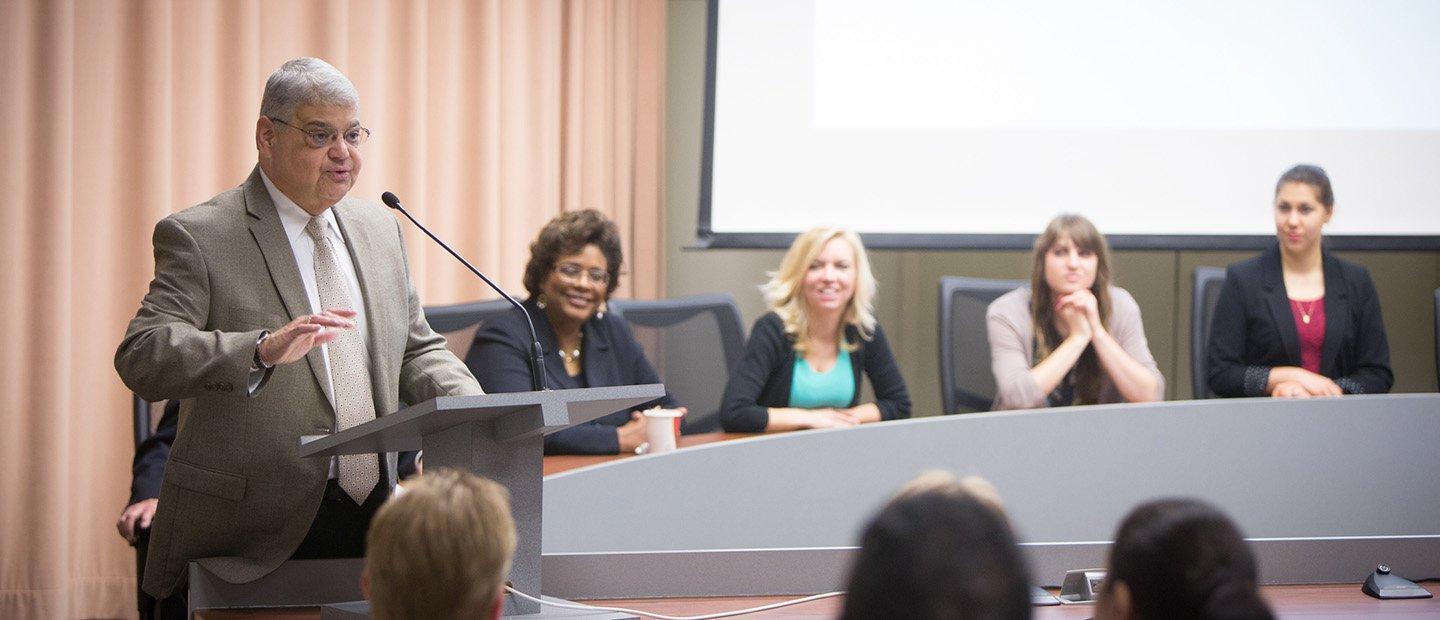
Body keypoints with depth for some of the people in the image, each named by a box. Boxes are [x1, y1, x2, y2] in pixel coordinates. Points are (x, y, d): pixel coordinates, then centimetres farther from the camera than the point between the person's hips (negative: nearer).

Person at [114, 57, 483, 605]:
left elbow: (416, 351, 21)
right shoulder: (198, 235, -6)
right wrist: (264, 350, -33)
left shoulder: (379, 227, 15)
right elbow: (141, 357, -17)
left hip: (372, 520, 5)